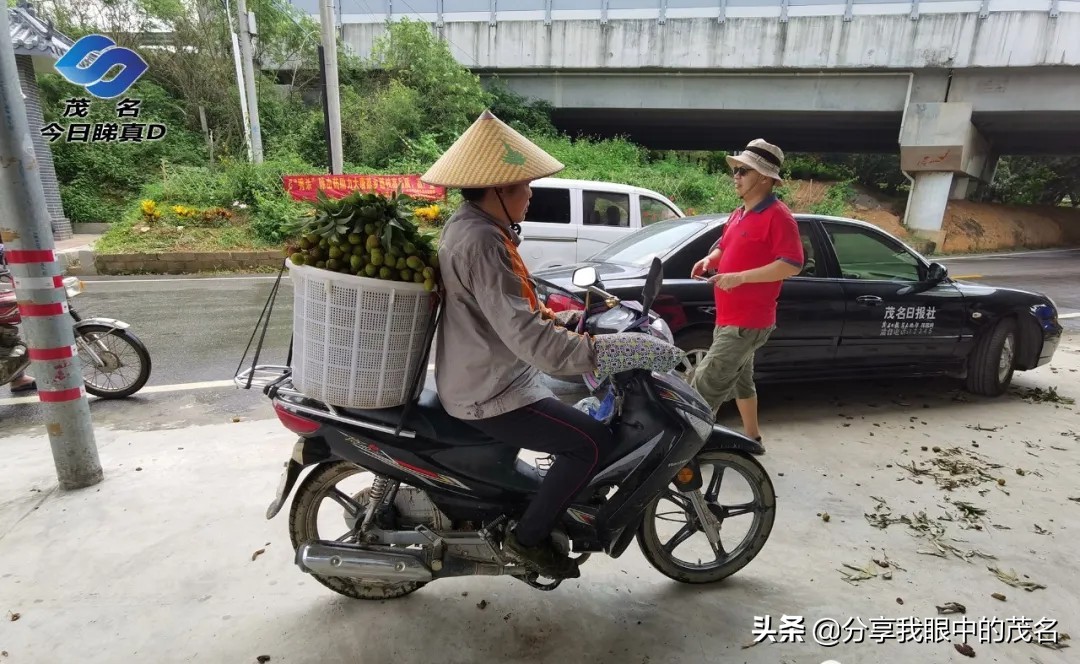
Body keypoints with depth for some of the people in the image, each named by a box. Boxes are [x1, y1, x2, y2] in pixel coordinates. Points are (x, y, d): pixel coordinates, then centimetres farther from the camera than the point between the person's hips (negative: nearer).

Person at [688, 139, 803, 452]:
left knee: (706, 385, -11)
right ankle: (752, 437, 35)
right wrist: (709, 260, 4)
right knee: (739, 379, 20)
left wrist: (740, 277, -27)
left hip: (747, 322, -10)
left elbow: (792, 264, -22)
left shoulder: (778, 216, -14)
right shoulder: (739, 214, 14)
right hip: (729, 317, 10)